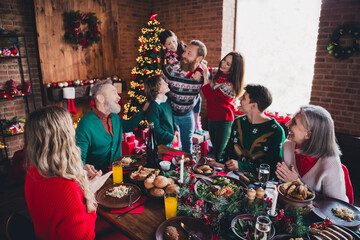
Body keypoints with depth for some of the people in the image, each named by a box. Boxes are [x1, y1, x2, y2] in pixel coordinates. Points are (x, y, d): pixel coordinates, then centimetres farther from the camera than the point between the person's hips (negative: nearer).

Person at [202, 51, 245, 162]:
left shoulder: (230, 85, -22)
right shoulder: (217, 72, 0)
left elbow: (211, 97, -23)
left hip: (223, 121, -7)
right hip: (211, 117, 7)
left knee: (219, 156, -1)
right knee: (215, 151, 18)